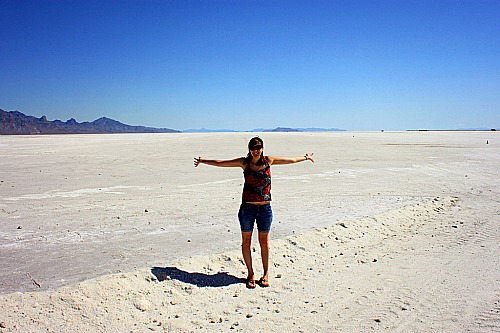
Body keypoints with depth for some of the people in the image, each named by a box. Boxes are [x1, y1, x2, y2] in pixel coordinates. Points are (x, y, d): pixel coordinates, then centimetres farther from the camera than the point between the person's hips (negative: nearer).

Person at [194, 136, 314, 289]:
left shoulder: (269, 160, 2)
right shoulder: (244, 162, -1)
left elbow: (290, 160, 17)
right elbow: (220, 163, 8)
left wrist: (305, 157, 29)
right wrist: (203, 161, 12)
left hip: (265, 208, 1)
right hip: (247, 207, -1)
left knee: (264, 241, 12)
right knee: (246, 241, 7)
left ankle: (266, 273, 24)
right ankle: (250, 274, 21)